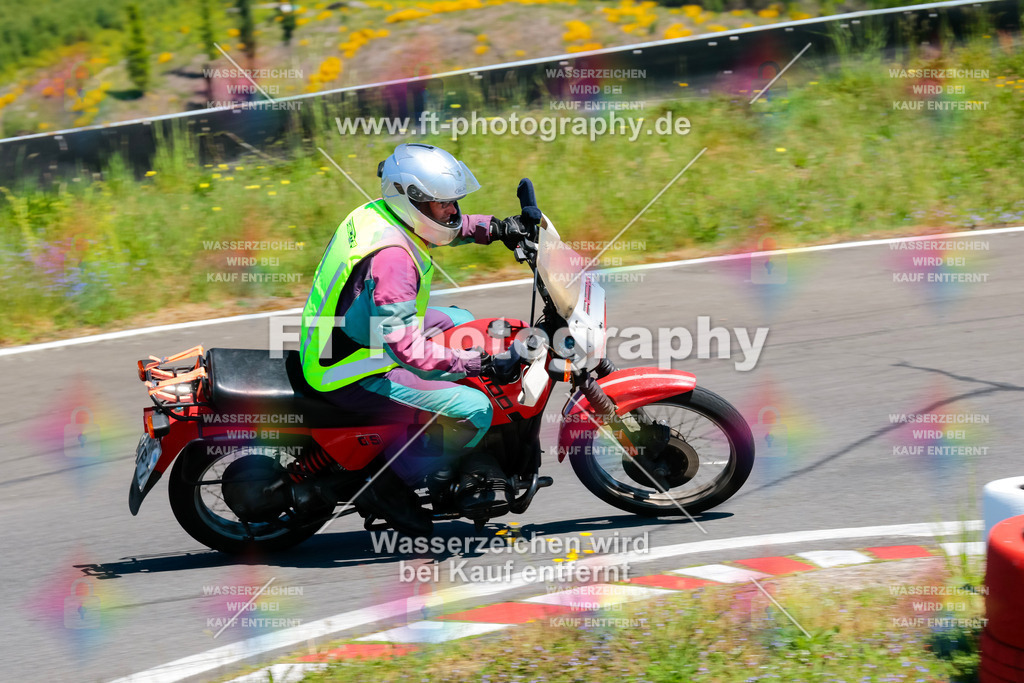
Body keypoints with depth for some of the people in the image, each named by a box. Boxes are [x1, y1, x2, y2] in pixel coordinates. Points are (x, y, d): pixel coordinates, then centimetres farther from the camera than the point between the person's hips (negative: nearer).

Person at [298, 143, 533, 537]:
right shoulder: (391, 259, -31)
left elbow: (448, 227, 22)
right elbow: (409, 349, -33)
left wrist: (495, 228, 14)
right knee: (475, 410, -16)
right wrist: (475, 362, -28)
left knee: (462, 322, 26)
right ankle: (389, 488, 0)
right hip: (355, 378, -11)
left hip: (357, 335, 11)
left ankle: (471, 461, 26)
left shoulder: (382, 212, -1)